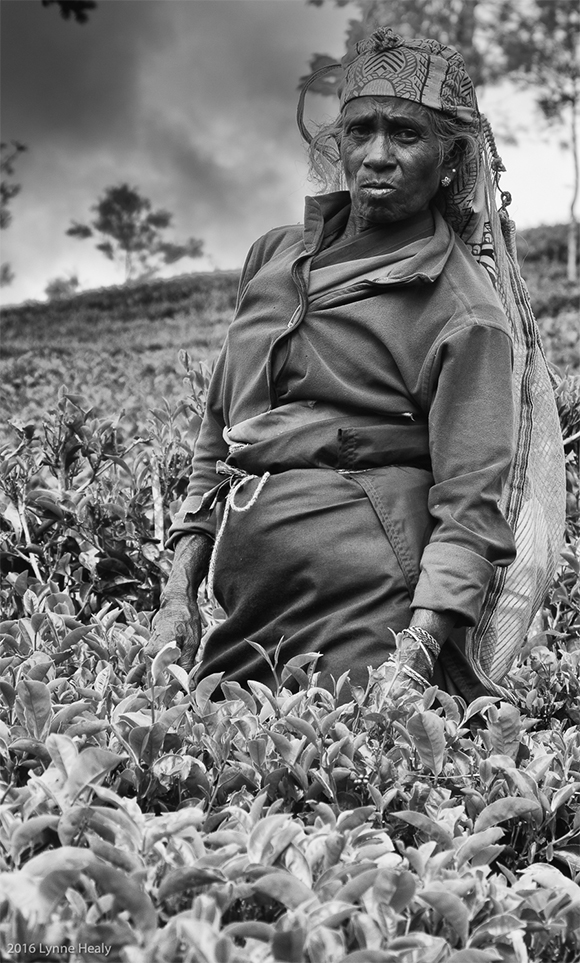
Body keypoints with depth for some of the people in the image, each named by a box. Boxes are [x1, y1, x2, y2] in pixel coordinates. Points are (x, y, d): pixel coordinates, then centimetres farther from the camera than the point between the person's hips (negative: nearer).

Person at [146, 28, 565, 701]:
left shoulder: (464, 311, -6)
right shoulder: (275, 254, 11)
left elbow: (470, 505, -12)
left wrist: (417, 654, -26)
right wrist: (179, 591, 8)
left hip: (366, 605, -5)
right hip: (247, 600, 6)